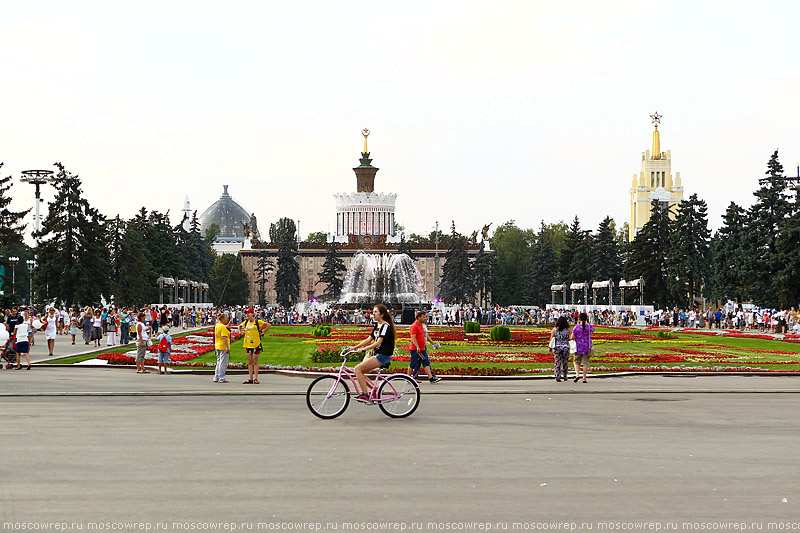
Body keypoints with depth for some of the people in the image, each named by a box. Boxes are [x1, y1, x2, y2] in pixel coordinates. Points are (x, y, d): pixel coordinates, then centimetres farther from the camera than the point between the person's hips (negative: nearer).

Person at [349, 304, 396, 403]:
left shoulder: (386, 326, -13)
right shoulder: (377, 325, 15)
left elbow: (378, 342, -22)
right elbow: (369, 339, 17)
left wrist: (363, 349, -27)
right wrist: (355, 347, 10)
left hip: (383, 356, -9)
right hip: (376, 354, 9)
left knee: (358, 369, -17)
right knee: (359, 372, -1)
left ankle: (365, 395, -16)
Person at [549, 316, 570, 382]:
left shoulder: (555, 329, 0)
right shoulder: (568, 329, -1)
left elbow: (551, 338, 0)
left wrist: (551, 347, 9)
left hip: (557, 347, 0)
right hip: (566, 347, 0)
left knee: (558, 362, 2)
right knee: (565, 362, 12)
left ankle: (558, 376, -9)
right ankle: (565, 376, 21)